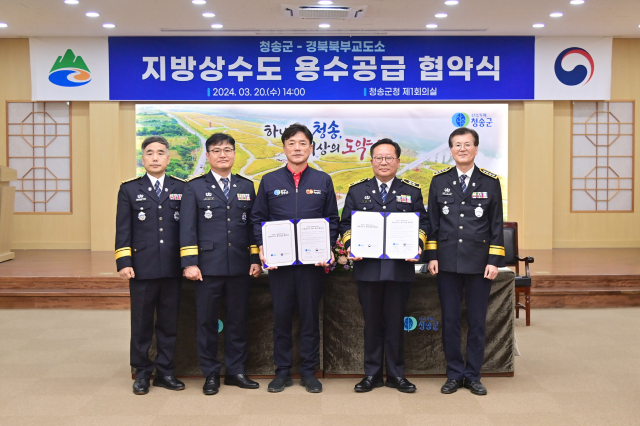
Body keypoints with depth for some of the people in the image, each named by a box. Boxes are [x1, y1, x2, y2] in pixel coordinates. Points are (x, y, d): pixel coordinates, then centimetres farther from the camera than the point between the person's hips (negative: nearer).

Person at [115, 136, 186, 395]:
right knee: (141, 323, 6)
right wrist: (124, 262, -6)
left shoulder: (181, 188, 7)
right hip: (142, 268, -1)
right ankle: (142, 373, 18)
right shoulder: (129, 189, 6)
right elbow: (123, 230, 3)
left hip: (173, 269, 1)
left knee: (169, 323, 8)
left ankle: (165, 371, 20)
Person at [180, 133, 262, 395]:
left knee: (238, 320, 8)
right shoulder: (195, 187, 5)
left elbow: (253, 225, 12)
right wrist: (189, 263, -9)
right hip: (208, 265, -2)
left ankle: (235, 371, 20)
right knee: (207, 321, 4)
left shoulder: (246, 187, 13)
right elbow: (188, 227, -1)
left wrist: (255, 258, 5)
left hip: (240, 266, 2)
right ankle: (211, 374, 15)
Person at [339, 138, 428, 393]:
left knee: (395, 322, 5)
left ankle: (396, 374, 17)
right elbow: (346, 224, 10)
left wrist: (417, 245, -8)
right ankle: (372, 374, 17)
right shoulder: (357, 190, 11)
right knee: (372, 322, 6)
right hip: (367, 267, 1)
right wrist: (350, 246, -7)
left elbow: (422, 223, 9)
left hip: (400, 267, 0)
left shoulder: (412, 192, 10)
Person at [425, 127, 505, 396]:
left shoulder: (490, 182, 4)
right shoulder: (439, 181, 6)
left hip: (479, 263, 0)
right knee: (450, 321, 5)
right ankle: (454, 374, 17)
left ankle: (473, 376, 18)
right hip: (447, 263, 1)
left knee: (477, 322, 6)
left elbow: (496, 225, 3)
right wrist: (431, 256, 1)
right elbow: (432, 221, 8)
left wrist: (494, 261, -4)